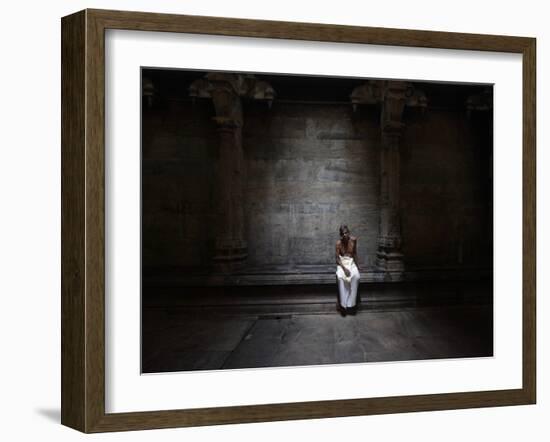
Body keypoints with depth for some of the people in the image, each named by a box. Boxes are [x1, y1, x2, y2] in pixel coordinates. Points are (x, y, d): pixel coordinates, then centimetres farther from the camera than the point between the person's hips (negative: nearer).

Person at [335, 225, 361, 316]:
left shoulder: (353, 240, -4)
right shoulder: (338, 243, -10)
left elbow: (355, 253, 9)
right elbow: (337, 259, -9)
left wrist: (357, 265, 1)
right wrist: (344, 268, -23)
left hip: (351, 262, 2)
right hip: (342, 263, -2)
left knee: (356, 276, -31)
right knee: (340, 277, -35)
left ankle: (351, 304, -26)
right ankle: (343, 305, -29)